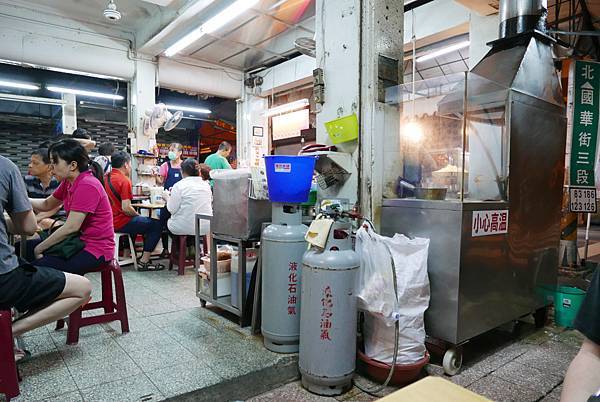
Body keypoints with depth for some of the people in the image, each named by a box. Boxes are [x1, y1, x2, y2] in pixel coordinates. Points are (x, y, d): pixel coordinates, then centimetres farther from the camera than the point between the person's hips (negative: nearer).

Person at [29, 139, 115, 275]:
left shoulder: (87, 186, -22)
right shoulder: (69, 182, 8)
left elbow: (71, 227, -22)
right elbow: (47, 205, 20)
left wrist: (39, 249, -12)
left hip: (96, 249, -9)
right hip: (80, 241, 9)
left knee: (39, 269, -20)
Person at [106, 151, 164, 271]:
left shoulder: (106, 177, 9)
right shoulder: (124, 180, -16)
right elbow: (126, 208, -22)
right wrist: (137, 215, -4)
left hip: (108, 221, 10)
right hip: (120, 223, -9)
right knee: (156, 225, -4)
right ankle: (144, 261, -4)